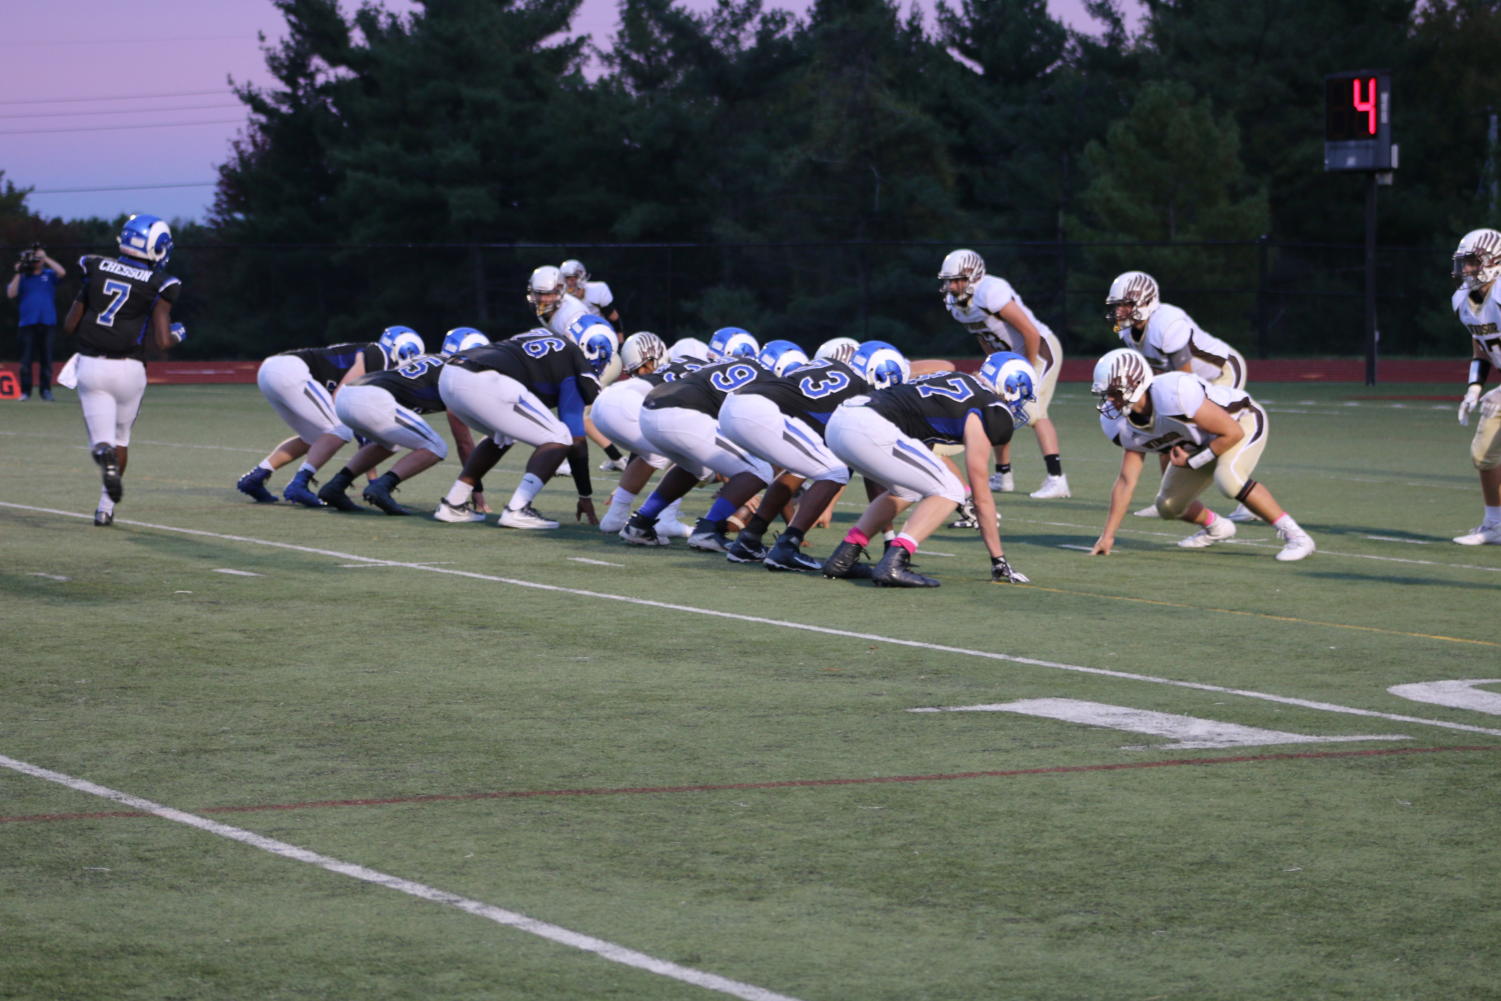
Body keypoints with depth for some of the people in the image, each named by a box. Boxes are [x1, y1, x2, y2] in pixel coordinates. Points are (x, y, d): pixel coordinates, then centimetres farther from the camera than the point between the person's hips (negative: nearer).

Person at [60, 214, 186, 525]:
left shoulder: (95, 270, 2)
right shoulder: (157, 286, -6)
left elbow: (69, 326, 6)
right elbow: (161, 342, -11)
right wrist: (177, 334, 11)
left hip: (90, 365, 1)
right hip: (128, 369, -1)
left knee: (102, 442, 3)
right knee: (121, 438, 21)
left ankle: (106, 458, -33)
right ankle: (106, 507, 20)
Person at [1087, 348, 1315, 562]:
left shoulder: (1172, 394, -39)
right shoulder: (1127, 426, -14)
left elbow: (1233, 432, -31)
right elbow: (1126, 481, -4)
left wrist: (1193, 462, -22)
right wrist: (1107, 536, -5)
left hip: (1244, 421, -8)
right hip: (1203, 442, 8)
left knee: (1228, 479, -35)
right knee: (1168, 506, 7)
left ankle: (1295, 535, -23)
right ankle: (1215, 528, 39)